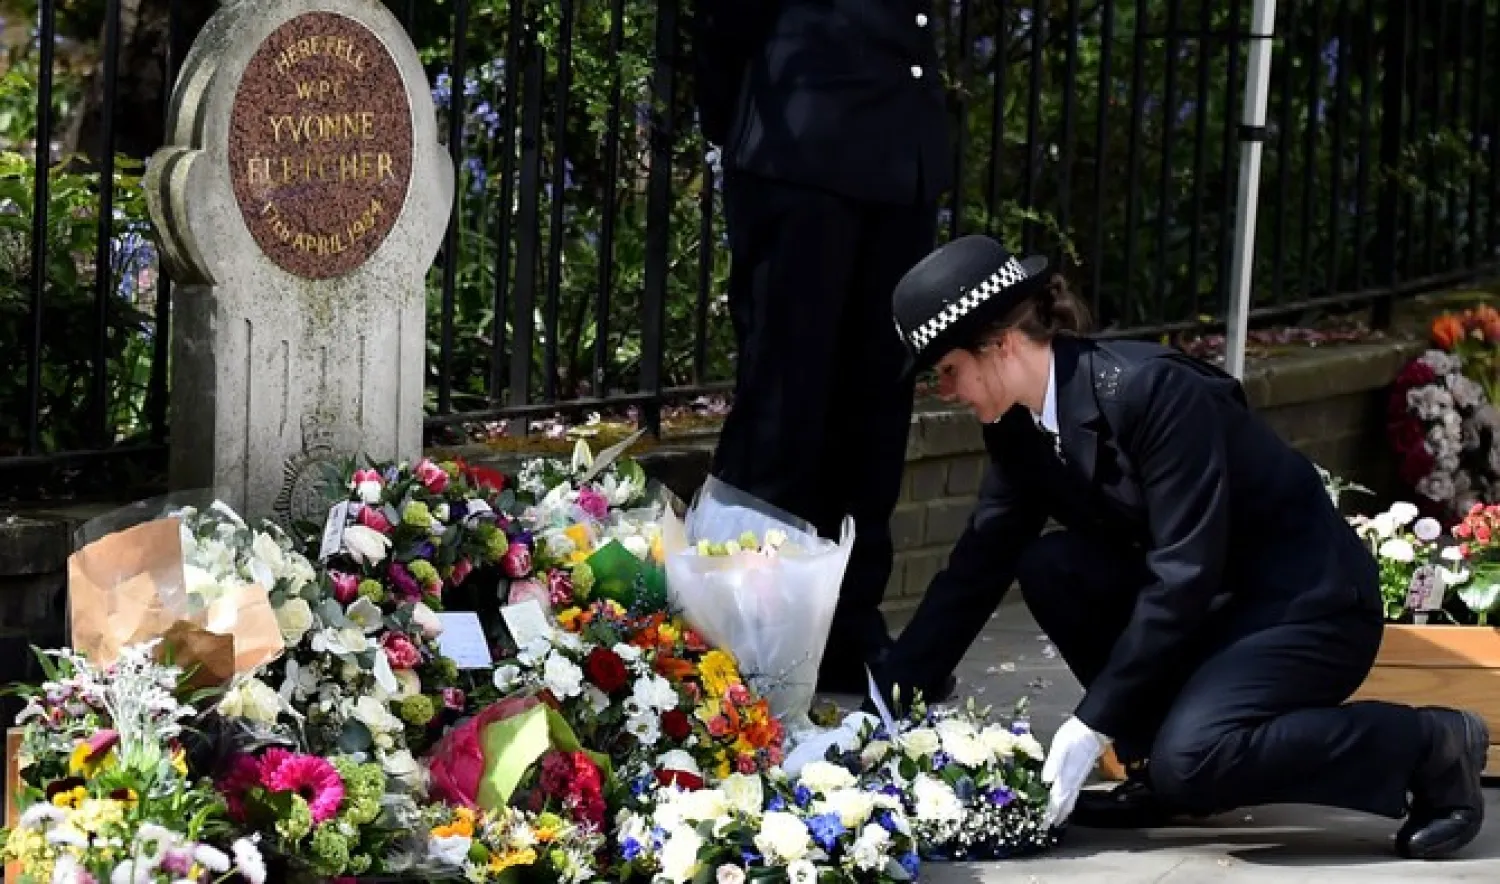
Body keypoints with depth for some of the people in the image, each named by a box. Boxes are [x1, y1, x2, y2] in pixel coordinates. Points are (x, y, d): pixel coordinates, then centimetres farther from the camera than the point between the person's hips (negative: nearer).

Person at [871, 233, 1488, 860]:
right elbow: (983, 559, 4)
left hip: (1311, 603, -8)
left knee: (1188, 760, -28)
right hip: (1208, 600, 8)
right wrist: (895, 687, -3)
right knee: (1048, 566, -11)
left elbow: (1184, 574, -28)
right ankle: (1155, 774, 0)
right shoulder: (1019, 426, -2)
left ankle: (1433, 749, -10)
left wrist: (1094, 724, -27)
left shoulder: (1150, 391, -26)